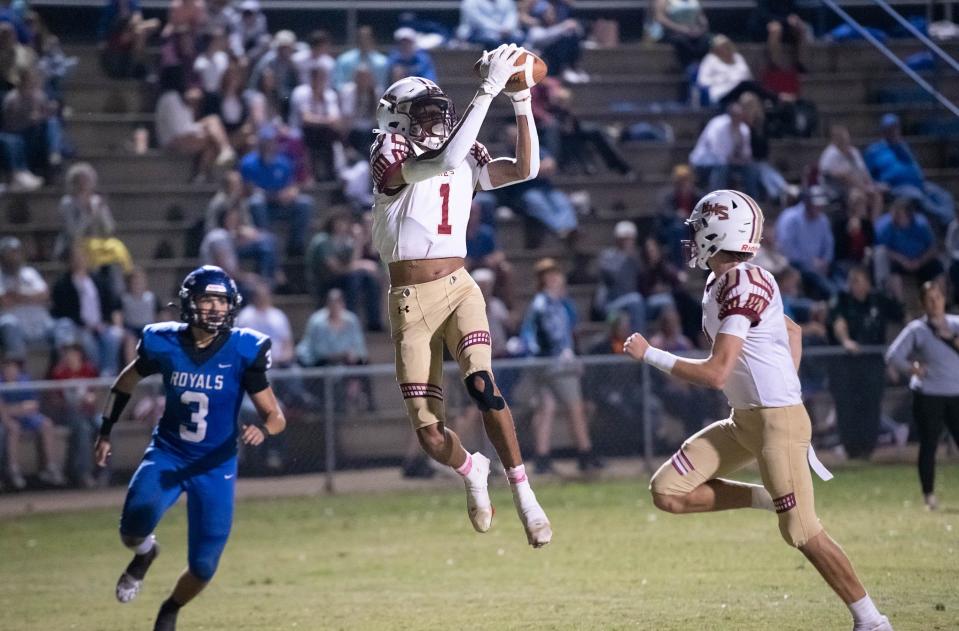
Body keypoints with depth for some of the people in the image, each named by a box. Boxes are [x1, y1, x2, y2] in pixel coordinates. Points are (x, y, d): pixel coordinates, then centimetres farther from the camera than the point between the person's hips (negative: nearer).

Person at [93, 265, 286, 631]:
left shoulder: (243, 351, -14)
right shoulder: (164, 344, -9)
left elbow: (275, 415, -11)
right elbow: (127, 381, 12)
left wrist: (262, 429, -34)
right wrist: (105, 433, 15)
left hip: (215, 466, 0)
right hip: (167, 455, 0)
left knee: (203, 567, -1)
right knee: (133, 529, -27)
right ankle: (144, 553, 13)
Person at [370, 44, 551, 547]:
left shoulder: (467, 162, 10)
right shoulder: (389, 158, -8)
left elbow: (525, 169, 0)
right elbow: (447, 159, -24)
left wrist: (522, 101, -7)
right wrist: (489, 88, -26)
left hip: (459, 290, 2)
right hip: (410, 302, -2)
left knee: (481, 383, -26)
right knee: (429, 433, -3)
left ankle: (524, 496, -20)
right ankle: (471, 470, 31)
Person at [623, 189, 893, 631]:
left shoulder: (742, 287, -19)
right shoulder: (724, 283, 10)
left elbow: (716, 374, -23)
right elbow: (793, 331, 24)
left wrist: (648, 355, -14)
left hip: (776, 420, -9)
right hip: (743, 420, 9)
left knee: (802, 533, -6)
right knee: (668, 493, -1)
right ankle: (768, 499, 9)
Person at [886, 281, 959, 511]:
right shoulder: (917, 329, 1)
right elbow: (893, 356, -1)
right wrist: (913, 370, -12)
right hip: (928, 395, -2)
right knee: (929, 445, -3)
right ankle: (929, 496, 5)